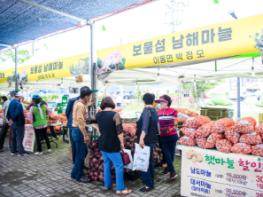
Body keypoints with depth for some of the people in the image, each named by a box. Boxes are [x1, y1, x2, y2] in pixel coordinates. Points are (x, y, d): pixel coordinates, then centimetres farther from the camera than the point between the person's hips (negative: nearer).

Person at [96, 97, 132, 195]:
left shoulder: (98, 115, 2)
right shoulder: (115, 114, -17)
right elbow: (119, 131, -16)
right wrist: (122, 143, -7)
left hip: (102, 143, 7)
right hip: (112, 145, -7)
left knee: (106, 164, 19)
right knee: (119, 166, 2)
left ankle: (107, 184, 29)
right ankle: (120, 189, 7)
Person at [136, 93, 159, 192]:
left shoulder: (146, 110, -16)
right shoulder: (154, 111, 9)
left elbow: (145, 125, -31)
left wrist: (141, 138, -39)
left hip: (146, 140, -9)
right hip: (152, 140, 9)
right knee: (149, 161, 19)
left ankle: (149, 184, 6)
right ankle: (151, 181, 31)